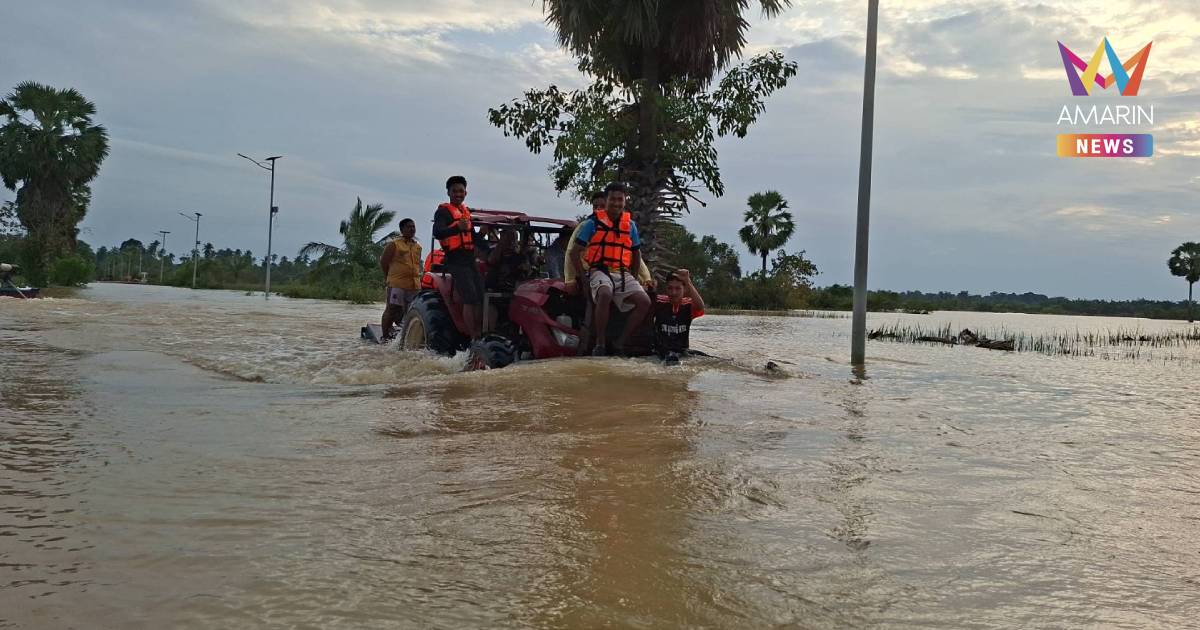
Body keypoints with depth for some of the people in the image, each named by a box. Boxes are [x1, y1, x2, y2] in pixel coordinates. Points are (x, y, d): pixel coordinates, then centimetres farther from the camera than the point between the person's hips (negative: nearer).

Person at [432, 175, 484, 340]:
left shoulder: (466, 211, 21)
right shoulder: (443, 212, -4)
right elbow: (437, 233, -23)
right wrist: (457, 228, -40)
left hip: (470, 260, 8)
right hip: (456, 261, -8)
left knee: (481, 297, 0)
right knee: (470, 298, -18)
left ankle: (480, 335, 3)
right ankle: (474, 339, -20)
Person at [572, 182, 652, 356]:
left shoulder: (630, 225, 14)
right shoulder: (593, 222, 2)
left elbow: (637, 253, 25)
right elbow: (576, 254, 3)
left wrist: (632, 276, 15)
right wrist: (583, 278, -4)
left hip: (623, 273, 4)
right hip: (600, 271, -4)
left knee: (644, 302, -19)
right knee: (605, 294, -38)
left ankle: (621, 342, -9)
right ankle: (600, 343, -26)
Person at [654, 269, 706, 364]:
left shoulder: (688, 304, -3)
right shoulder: (659, 302, -1)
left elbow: (701, 308, -24)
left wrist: (688, 282, -31)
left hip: (681, 351, 3)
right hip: (660, 351, -3)